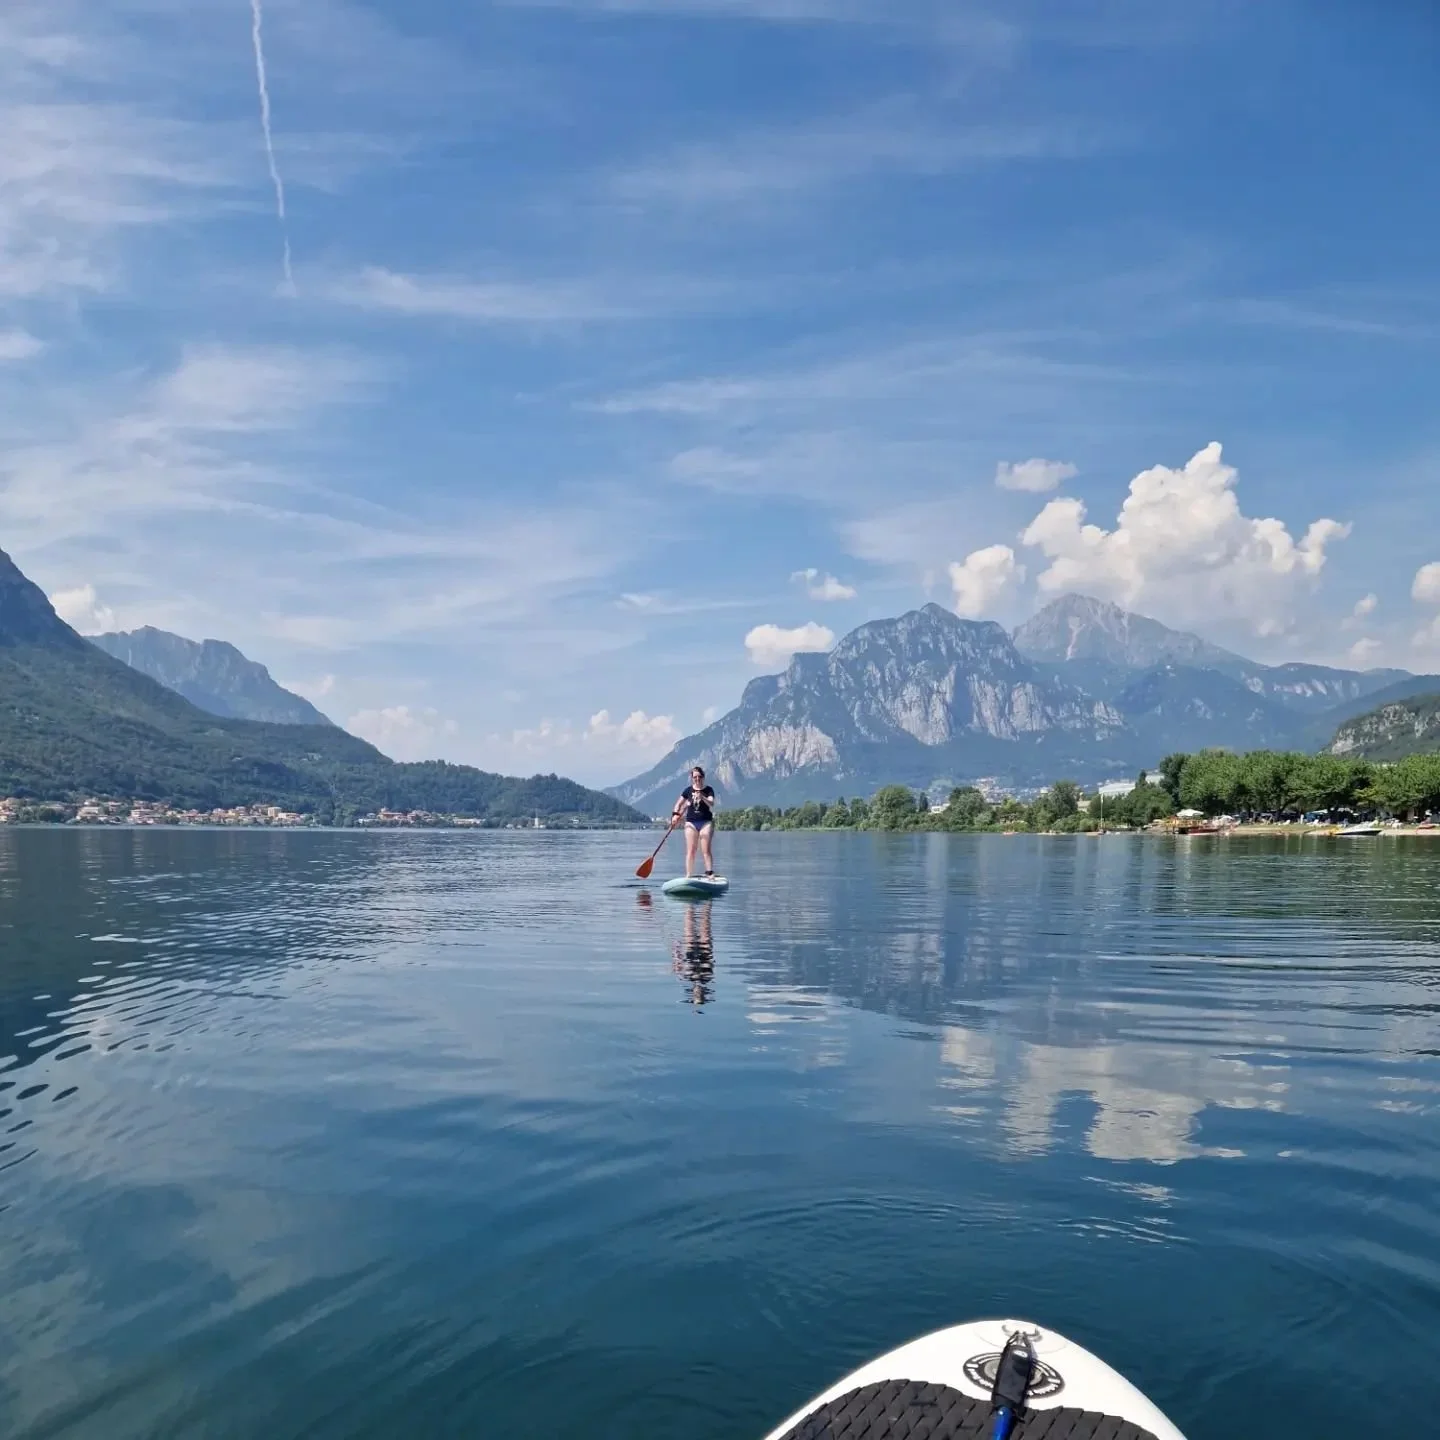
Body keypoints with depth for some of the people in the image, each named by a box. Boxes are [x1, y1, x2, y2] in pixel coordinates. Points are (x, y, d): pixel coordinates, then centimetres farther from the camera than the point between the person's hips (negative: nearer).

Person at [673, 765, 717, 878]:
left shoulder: (708, 790, 0)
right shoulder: (688, 790, 7)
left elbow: (711, 804, -17)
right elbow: (679, 803, 14)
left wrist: (702, 797, -35)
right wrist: (676, 814, -4)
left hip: (706, 822, -2)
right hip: (691, 823, 2)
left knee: (706, 850, -8)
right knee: (690, 851, 0)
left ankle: (710, 874, -9)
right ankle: (688, 875, 1)